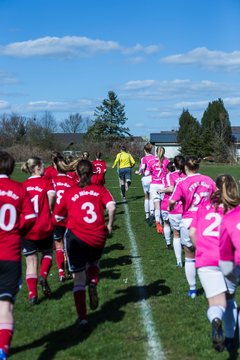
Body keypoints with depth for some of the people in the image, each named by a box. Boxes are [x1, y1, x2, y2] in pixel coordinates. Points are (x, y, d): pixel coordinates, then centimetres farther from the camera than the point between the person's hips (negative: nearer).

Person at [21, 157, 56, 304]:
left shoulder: (23, 185, 5)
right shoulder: (46, 182, -5)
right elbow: (51, 195, -23)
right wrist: (50, 211, -5)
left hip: (26, 230, 2)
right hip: (45, 227, -2)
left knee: (31, 261, 8)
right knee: (47, 252, 23)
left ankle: (32, 294, 4)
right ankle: (43, 275, -2)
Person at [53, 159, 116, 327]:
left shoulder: (69, 192, 4)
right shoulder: (100, 190, 5)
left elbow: (57, 218, 9)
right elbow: (112, 207, -12)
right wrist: (110, 225, 3)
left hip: (76, 237, -1)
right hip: (98, 238, 1)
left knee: (79, 279, 6)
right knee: (94, 263, 31)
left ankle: (82, 317, 1)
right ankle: (93, 285, 1)